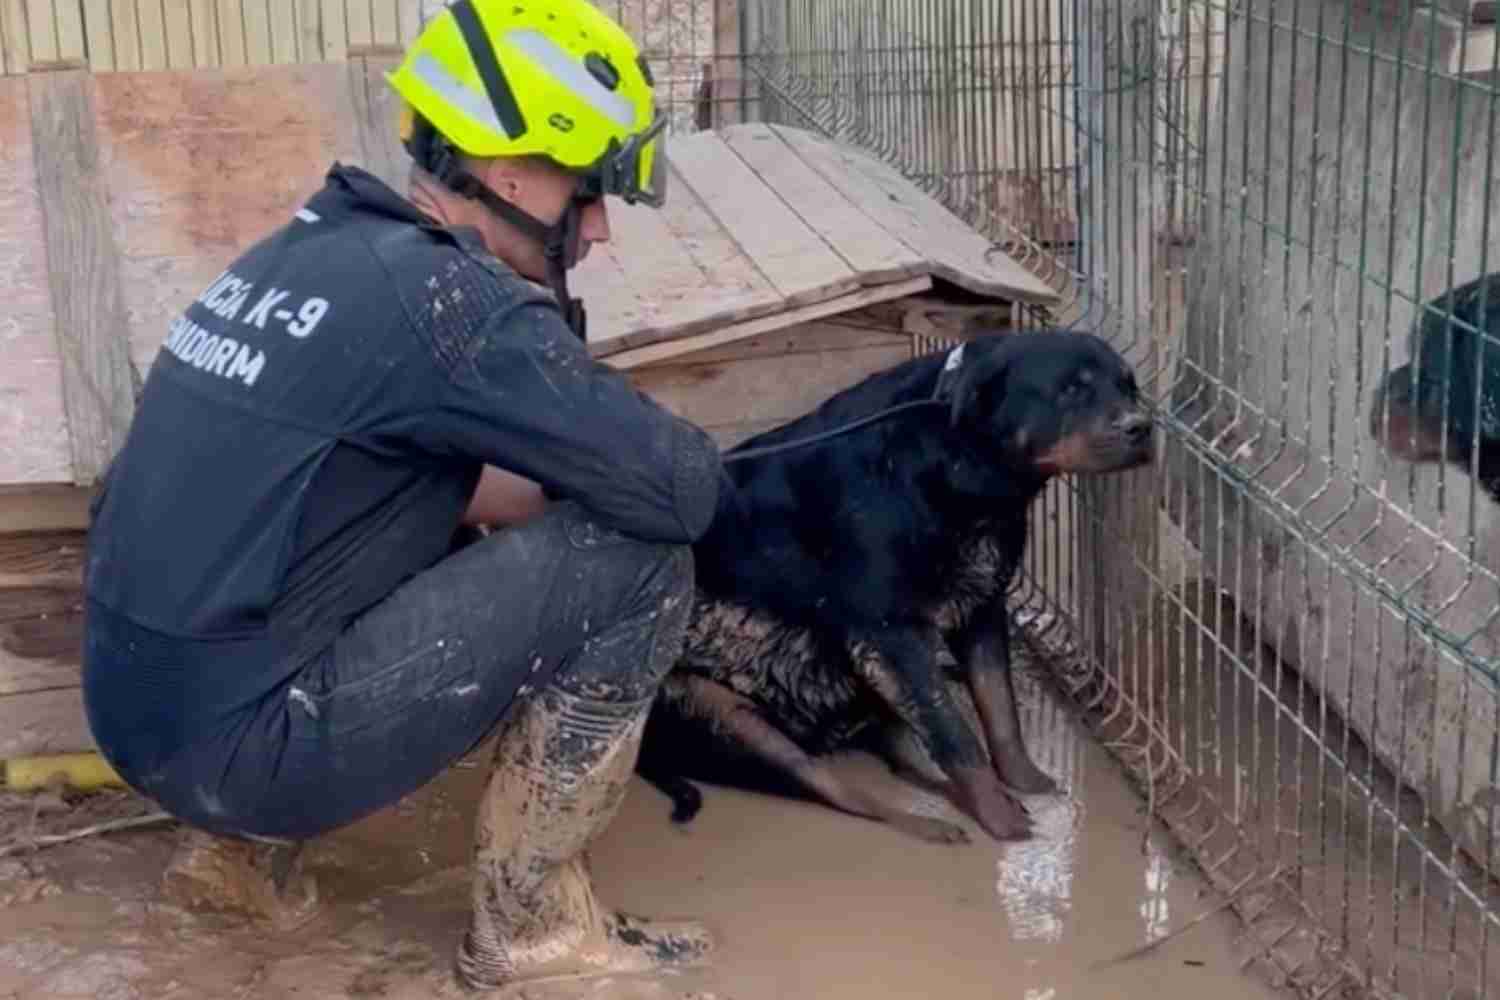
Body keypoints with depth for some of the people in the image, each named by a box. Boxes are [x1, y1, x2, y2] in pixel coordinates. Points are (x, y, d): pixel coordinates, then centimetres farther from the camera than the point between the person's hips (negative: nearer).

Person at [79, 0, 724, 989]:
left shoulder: (316, 248, 11)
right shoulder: (445, 293, -16)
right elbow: (681, 489, -16)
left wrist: (531, 493, 10)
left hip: (140, 706, 9)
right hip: (238, 740, -9)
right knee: (637, 561, -10)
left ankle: (244, 837, 20)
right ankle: (530, 921, 3)